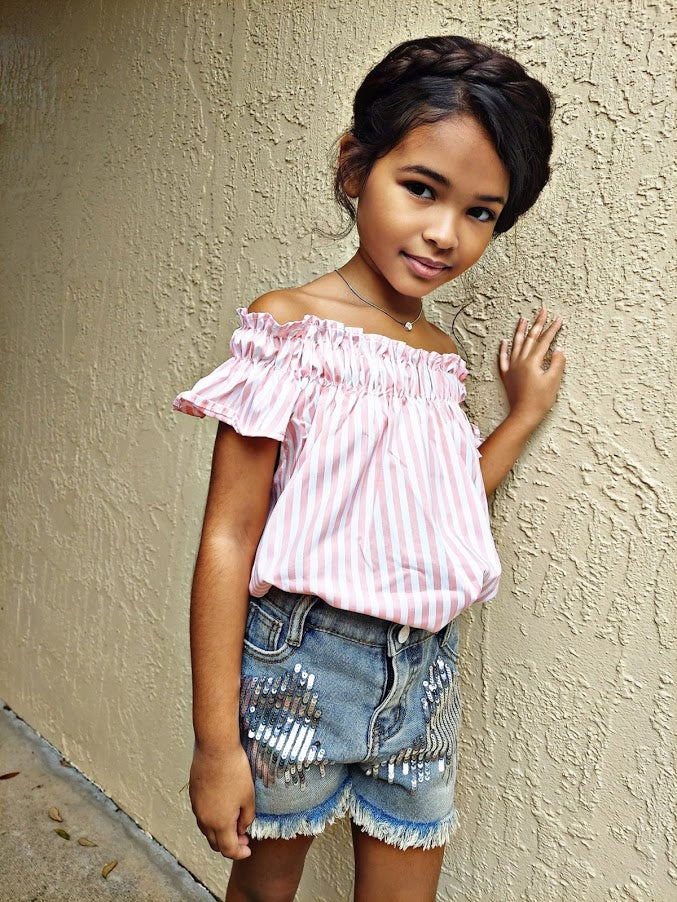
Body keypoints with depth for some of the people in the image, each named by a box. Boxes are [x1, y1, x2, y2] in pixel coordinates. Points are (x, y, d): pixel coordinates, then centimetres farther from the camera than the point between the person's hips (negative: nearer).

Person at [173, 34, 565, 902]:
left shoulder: (440, 356, 4)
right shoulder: (291, 328, -14)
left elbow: (430, 522, 10)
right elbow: (228, 537, -15)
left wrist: (523, 414, 9)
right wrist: (215, 742, -14)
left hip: (424, 674, 6)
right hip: (302, 659, -5)